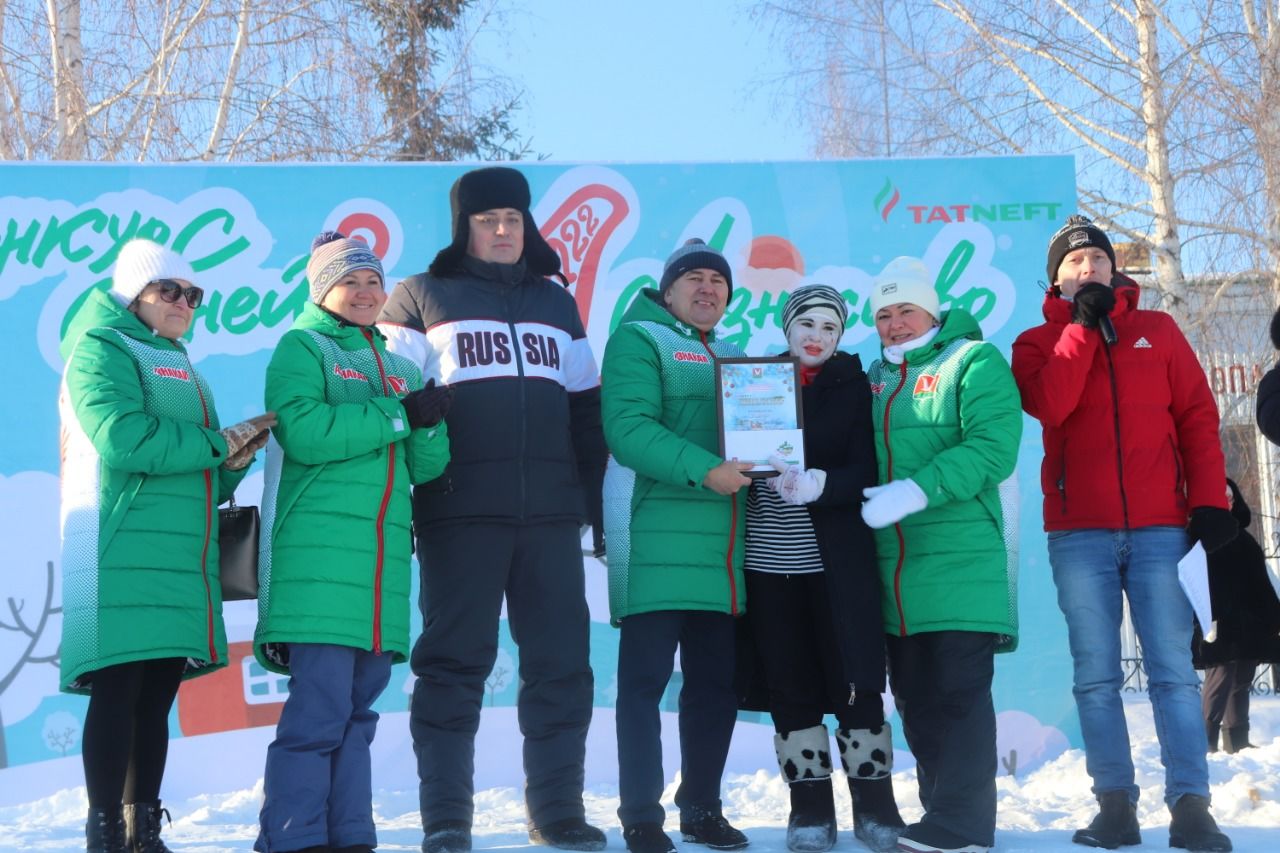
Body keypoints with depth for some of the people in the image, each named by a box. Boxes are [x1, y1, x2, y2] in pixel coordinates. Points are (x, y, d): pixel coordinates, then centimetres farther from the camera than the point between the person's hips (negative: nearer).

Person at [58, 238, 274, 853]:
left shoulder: (180, 370, 26)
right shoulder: (102, 348, 1)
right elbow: (123, 439, -18)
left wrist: (234, 459, 3)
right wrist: (218, 442, -7)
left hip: (181, 555, 8)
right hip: (123, 551, -8)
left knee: (156, 698, 6)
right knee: (118, 692, -9)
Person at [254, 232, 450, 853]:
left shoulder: (400, 370, 22)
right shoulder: (302, 348, 4)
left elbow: (425, 468, 16)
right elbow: (302, 431, -14)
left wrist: (431, 424, -5)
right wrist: (400, 414, -11)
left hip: (384, 554, 6)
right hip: (320, 551, -6)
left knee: (359, 705, 8)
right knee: (320, 706, -11)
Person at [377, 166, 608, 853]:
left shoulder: (556, 303, 20)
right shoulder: (422, 298, 8)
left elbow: (585, 409, 19)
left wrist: (595, 493, 12)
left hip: (551, 514, 4)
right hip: (460, 514, -4)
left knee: (562, 665, 4)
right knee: (454, 664, -1)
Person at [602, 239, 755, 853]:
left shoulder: (733, 356, 23)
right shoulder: (639, 340, 1)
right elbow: (628, 427, -14)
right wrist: (704, 470, -23)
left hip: (724, 547, 7)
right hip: (659, 543, -7)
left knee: (716, 682, 10)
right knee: (645, 680, -4)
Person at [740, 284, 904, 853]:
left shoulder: (854, 387, 5)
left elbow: (865, 471, -4)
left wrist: (819, 484, -21)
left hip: (839, 560, -1)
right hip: (769, 560, 2)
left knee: (856, 686, -1)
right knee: (791, 689, 4)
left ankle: (874, 805, 11)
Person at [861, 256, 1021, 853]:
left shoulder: (973, 361, 0)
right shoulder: (874, 379, 19)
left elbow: (992, 447, -14)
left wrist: (916, 491, -22)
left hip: (962, 560, -6)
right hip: (893, 567, 7)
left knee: (959, 693, -6)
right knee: (914, 697, 10)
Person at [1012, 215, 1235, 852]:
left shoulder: (1158, 330, 13)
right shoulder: (1037, 342, 10)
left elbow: (1198, 417, 8)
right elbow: (1049, 404, -10)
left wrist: (1209, 500, -2)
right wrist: (1083, 323, -7)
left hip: (1160, 528, 0)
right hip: (1079, 535, 0)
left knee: (1174, 672, -4)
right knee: (1096, 678, 2)